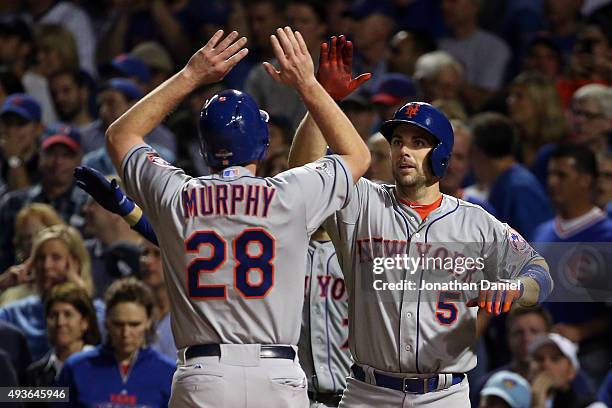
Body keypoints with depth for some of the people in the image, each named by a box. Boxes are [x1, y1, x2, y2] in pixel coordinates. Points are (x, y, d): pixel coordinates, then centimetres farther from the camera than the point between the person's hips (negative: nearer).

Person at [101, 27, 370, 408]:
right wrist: (307, 84, 22)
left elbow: (120, 136, 25)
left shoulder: (175, 197, 5)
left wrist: (190, 76, 23)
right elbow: (358, 155, 21)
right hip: (279, 377, -1)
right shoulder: (290, 196, 1)